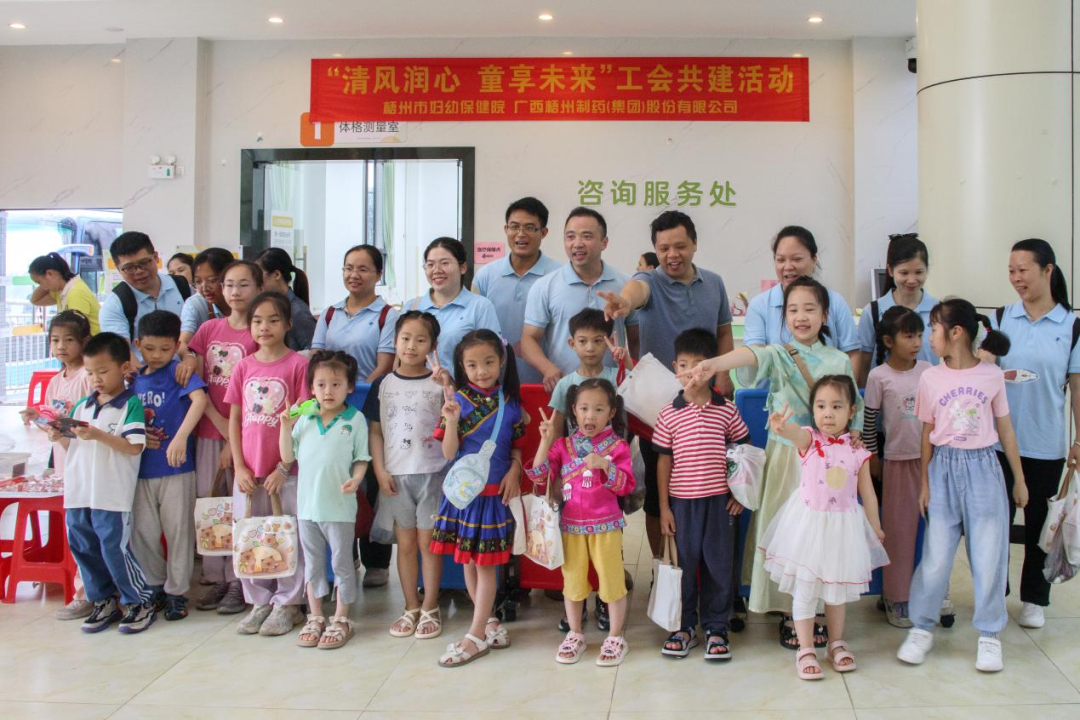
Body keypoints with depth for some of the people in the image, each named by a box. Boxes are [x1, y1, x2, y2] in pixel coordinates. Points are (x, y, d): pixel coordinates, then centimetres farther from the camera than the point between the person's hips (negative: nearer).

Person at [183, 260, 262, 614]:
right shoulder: (209, 329, 9)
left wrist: (236, 441, -13)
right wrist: (219, 422, -6)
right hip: (208, 430, 5)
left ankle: (237, 582, 10)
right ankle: (215, 579, 19)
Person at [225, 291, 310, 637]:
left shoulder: (298, 364, -7)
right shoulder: (243, 367, 7)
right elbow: (234, 420, 9)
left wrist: (284, 467, -11)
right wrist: (239, 467, 0)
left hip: (286, 471, -4)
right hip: (248, 471, 5)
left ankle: (287, 604, 18)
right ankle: (260, 602, 26)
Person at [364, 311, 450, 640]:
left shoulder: (440, 384, -2)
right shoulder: (383, 384, 4)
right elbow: (375, 430, 6)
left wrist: (447, 390, -22)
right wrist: (380, 470, -1)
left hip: (431, 473, -2)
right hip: (395, 475, 2)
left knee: (428, 542, 3)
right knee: (405, 543, 10)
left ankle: (430, 609, 14)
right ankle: (411, 608, 21)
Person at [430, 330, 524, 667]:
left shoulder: (510, 404, -2)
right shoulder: (457, 401, -5)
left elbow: (517, 447, 7)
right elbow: (449, 453, -9)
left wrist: (514, 471, -12)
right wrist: (451, 421, -24)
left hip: (494, 492, -1)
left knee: (486, 564, 1)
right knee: (467, 561, 11)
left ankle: (476, 635, 8)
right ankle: (489, 620, 27)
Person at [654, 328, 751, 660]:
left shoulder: (727, 410, -1)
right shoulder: (669, 414, -1)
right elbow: (664, 461, 2)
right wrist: (664, 507, 0)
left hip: (719, 499, 0)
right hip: (682, 500, 0)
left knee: (719, 563, 7)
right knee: (684, 562, 9)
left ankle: (716, 628, 21)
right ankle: (685, 627, 23)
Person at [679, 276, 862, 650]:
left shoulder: (840, 361, 5)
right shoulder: (779, 355, -4)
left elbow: (854, 408, 11)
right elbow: (752, 354, -27)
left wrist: (853, 437, -9)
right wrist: (714, 364, -47)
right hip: (786, 459, -2)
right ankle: (789, 613, 14)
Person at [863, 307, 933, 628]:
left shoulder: (929, 370, 2)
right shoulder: (879, 376, -7)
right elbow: (869, 420, -1)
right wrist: (872, 456, 2)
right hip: (899, 459, -3)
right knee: (899, 528, 5)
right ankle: (896, 597, 17)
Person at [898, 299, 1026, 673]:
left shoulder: (992, 375, -3)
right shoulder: (931, 378, -1)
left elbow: (1005, 429, 5)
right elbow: (928, 434, 5)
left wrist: (1019, 479, 8)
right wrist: (925, 483, 4)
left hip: (983, 467, 0)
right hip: (945, 468, 0)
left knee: (989, 555, 3)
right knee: (936, 556, 2)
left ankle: (989, 635, 18)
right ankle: (921, 629, 16)